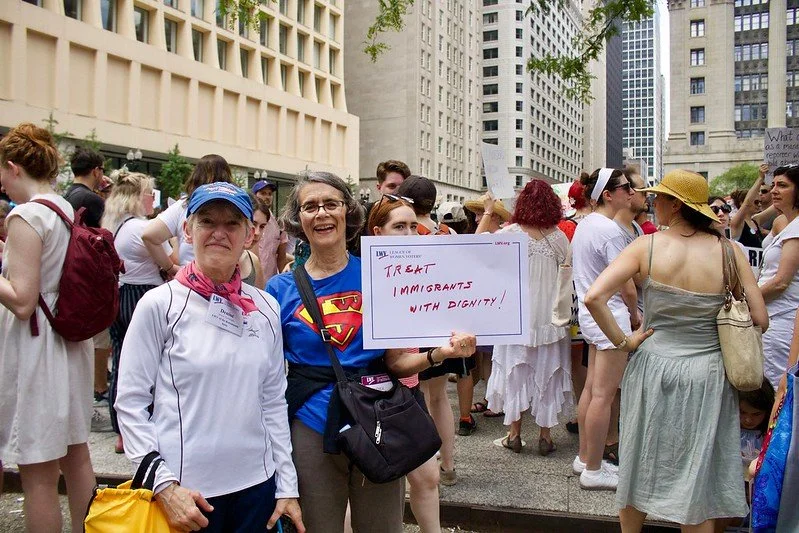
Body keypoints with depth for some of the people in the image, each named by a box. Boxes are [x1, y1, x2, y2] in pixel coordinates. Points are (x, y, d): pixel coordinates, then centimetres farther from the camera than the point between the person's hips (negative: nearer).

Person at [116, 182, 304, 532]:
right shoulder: (159, 304, -7)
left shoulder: (266, 309, 2)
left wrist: (287, 486, 6)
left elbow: (274, 401, 7)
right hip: (185, 491, -3)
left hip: (257, 485, 3)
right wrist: (164, 486, -13)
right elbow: (130, 402, -6)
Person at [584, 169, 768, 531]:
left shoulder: (646, 246, -11)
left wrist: (622, 342, -9)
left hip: (652, 366, -1)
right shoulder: (729, 251, -8)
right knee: (697, 481, 15)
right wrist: (725, 337, 12)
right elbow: (759, 321, -5)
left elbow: (594, 297, -21)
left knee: (640, 468, 18)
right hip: (708, 374, 1)